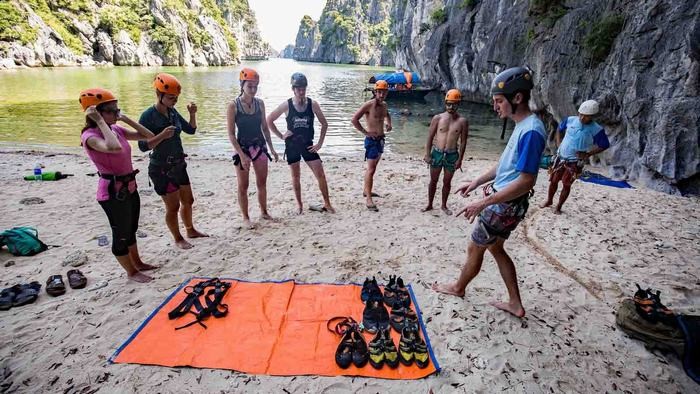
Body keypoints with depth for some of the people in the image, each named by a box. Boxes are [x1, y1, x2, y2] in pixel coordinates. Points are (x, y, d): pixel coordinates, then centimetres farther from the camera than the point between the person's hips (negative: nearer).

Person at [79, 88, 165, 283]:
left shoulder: (116, 129, 4)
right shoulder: (90, 136, -20)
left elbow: (148, 136, 9)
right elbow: (114, 148, -42)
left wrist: (126, 119, 1)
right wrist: (101, 121, -29)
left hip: (129, 187, 8)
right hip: (113, 192, -8)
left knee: (131, 230, 24)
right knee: (121, 234, 9)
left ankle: (137, 263, 42)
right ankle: (132, 272, 27)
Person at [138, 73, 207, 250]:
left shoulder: (173, 112, 2)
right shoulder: (148, 116, -17)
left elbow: (190, 130, 11)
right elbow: (143, 146, -18)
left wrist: (192, 114, -5)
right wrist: (163, 135, -29)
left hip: (179, 165, 7)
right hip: (162, 169, -7)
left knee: (188, 201, 18)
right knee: (173, 206, 4)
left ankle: (191, 231, 38)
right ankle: (178, 239, 24)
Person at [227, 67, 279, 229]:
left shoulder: (260, 103, 1)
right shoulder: (233, 106, -12)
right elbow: (231, 134, -12)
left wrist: (271, 148, 8)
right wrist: (242, 155, -18)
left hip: (260, 146, 4)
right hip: (242, 148, -4)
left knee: (262, 183, 13)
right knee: (243, 186, 6)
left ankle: (264, 212, 30)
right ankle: (245, 218, 20)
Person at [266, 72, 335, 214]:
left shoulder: (313, 104, -5)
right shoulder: (287, 105, -7)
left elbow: (324, 124, 3)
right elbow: (269, 120, 2)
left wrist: (320, 143, -2)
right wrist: (281, 136, -3)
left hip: (308, 145, 1)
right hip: (292, 145, 0)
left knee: (320, 175, -5)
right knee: (296, 177, 10)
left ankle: (327, 204, 7)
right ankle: (299, 204, 25)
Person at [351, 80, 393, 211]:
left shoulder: (385, 105, 9)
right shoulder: (369, 105, -14)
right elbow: (354, 119, -19)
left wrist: (389, 124, 12)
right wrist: (365, 132, -17)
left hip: (381, 139, 8)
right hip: (372, 140, -8)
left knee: (373, 167, 18)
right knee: (371, 169, -11)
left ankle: (366, 191, 34)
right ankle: (369, 200, -11)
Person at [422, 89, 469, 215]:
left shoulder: (462, 121, -4)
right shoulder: (438, 118, -3)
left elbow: (463, 142, -1)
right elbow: (430, 137, -1)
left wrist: (460, 159, -5)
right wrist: (427, 154, -6)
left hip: (452, 155, 0)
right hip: (437, 153, 0)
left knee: (447, 182, 11)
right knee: (433, 181, 10)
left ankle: (444, 205, 27)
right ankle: (429, 204, 24)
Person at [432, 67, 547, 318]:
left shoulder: (531, 131, -24)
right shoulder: (522, 126, 7)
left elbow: (526, 181, -27)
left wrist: (485, 202, -26)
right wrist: (478, 181, 17)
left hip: (506, 205, -10)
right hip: (503, 201, 10)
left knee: (475, 248, 10)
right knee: (495, 248, 21)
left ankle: (458, 288, 35)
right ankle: (515, 303, 32)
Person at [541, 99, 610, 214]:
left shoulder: (597, 130, -13)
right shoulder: (570, 120, -6)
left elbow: (605, 145, -3)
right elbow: (559, 129, 13)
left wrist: (588, 154, -11)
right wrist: (558, 144, 4)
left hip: (575, 162, -3)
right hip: (561, 157, 3)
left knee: (566, 185, 1)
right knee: (553, 181, 10)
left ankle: (559, 207, 16)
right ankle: (549, 200, 30)